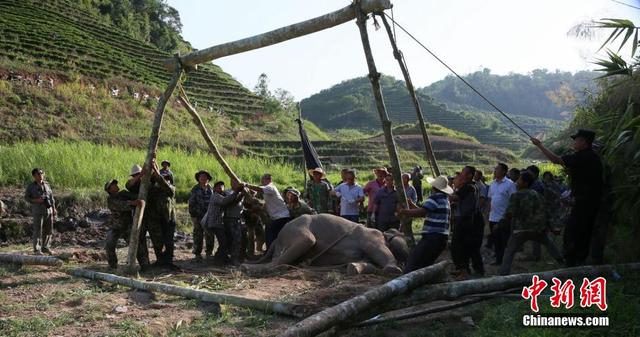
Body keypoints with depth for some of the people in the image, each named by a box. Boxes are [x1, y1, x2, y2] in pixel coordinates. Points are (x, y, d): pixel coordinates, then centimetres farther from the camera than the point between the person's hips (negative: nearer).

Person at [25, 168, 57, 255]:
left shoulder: (46, 184, 11)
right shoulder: (31, 186, -1)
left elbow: (51, 197, 14)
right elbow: (26, 197, -1)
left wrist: (54, 209, 10)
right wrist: (36, 200, -18)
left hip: (48, 210, 5)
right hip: (38, 211, -4)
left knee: (48, 230, 7)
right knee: (38, 231, -4)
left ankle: (45, 247, 18)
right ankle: (37, 249, 4)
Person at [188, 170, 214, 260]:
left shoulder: (210, 189, 10)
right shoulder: (195, 189, -1)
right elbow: (191, 203, -3)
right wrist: (193, 216, -9)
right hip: (198, 216, -3)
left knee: (210, 235, 6)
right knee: (198, 235, 1)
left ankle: (209, 252, 18)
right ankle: (197, 253, 9)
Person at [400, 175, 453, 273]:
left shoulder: (435, 198, -12)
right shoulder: (445, 200, 19)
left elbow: (421, 212, -21)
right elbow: (426, 213, 24)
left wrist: (403, 211, -11)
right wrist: (411, 205, 26)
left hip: (432, 238, -10)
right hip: (442, 239, 10)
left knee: (412, 263, -9)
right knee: (425, 264, 19)